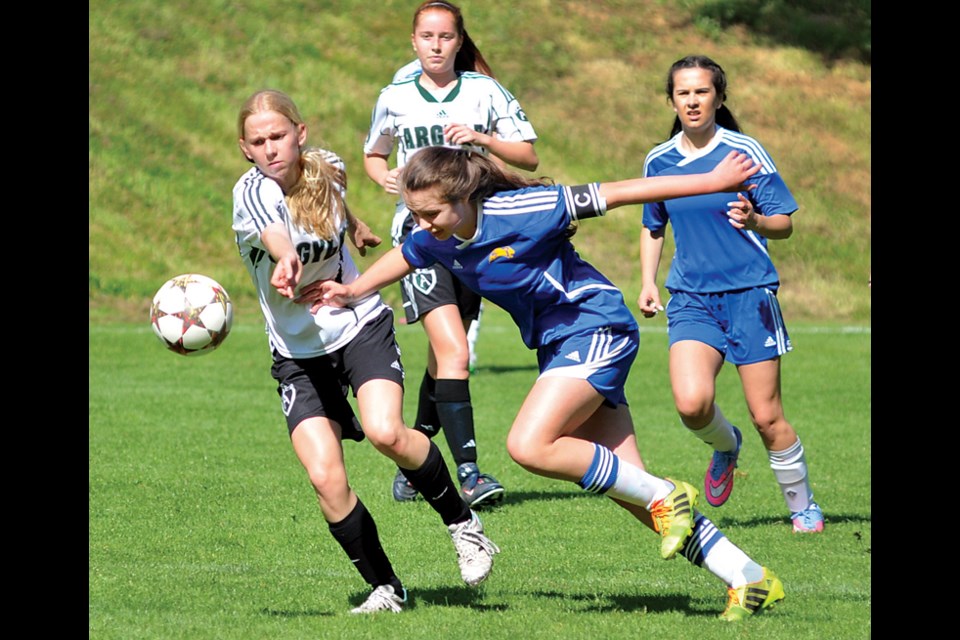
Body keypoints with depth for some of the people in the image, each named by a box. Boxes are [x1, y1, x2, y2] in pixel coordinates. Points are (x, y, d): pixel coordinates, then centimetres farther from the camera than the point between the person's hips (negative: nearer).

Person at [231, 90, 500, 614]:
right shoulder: (252, 193, -19)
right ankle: (385, 588, 4)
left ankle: (462, 522, -2)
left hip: (361, 326, 1)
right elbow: (274, 233, -44)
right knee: (325, 477, -15)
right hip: (299, 353, -1)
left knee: (385, 432, -26)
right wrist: (286, 260, -66)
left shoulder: (324, 168, -4)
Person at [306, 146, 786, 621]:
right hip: (557, 346, 8)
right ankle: (749, 578, 6)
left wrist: (713, 182, -14)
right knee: (626, 488, 2)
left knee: (529, 445, -25)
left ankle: (665, 497, -11)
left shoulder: (518, 211, -23)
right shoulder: (436, 240, -2)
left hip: (596, 329, -8)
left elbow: (616, 194, -19)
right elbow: (403, 257, 25)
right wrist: (352, 291, 14)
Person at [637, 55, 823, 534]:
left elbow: (784, 224, -2)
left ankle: (803, 507, 18)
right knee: (691, 403, -20)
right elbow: (652, 227, 23)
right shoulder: (659, 161, 7)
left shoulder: (745, 152, -4)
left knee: (766, 417, -3)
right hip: (691, 298, 3)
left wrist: (755, 220, -23)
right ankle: (725, 447, 15)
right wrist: (648, 282, 11)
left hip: (749, 294, -2)